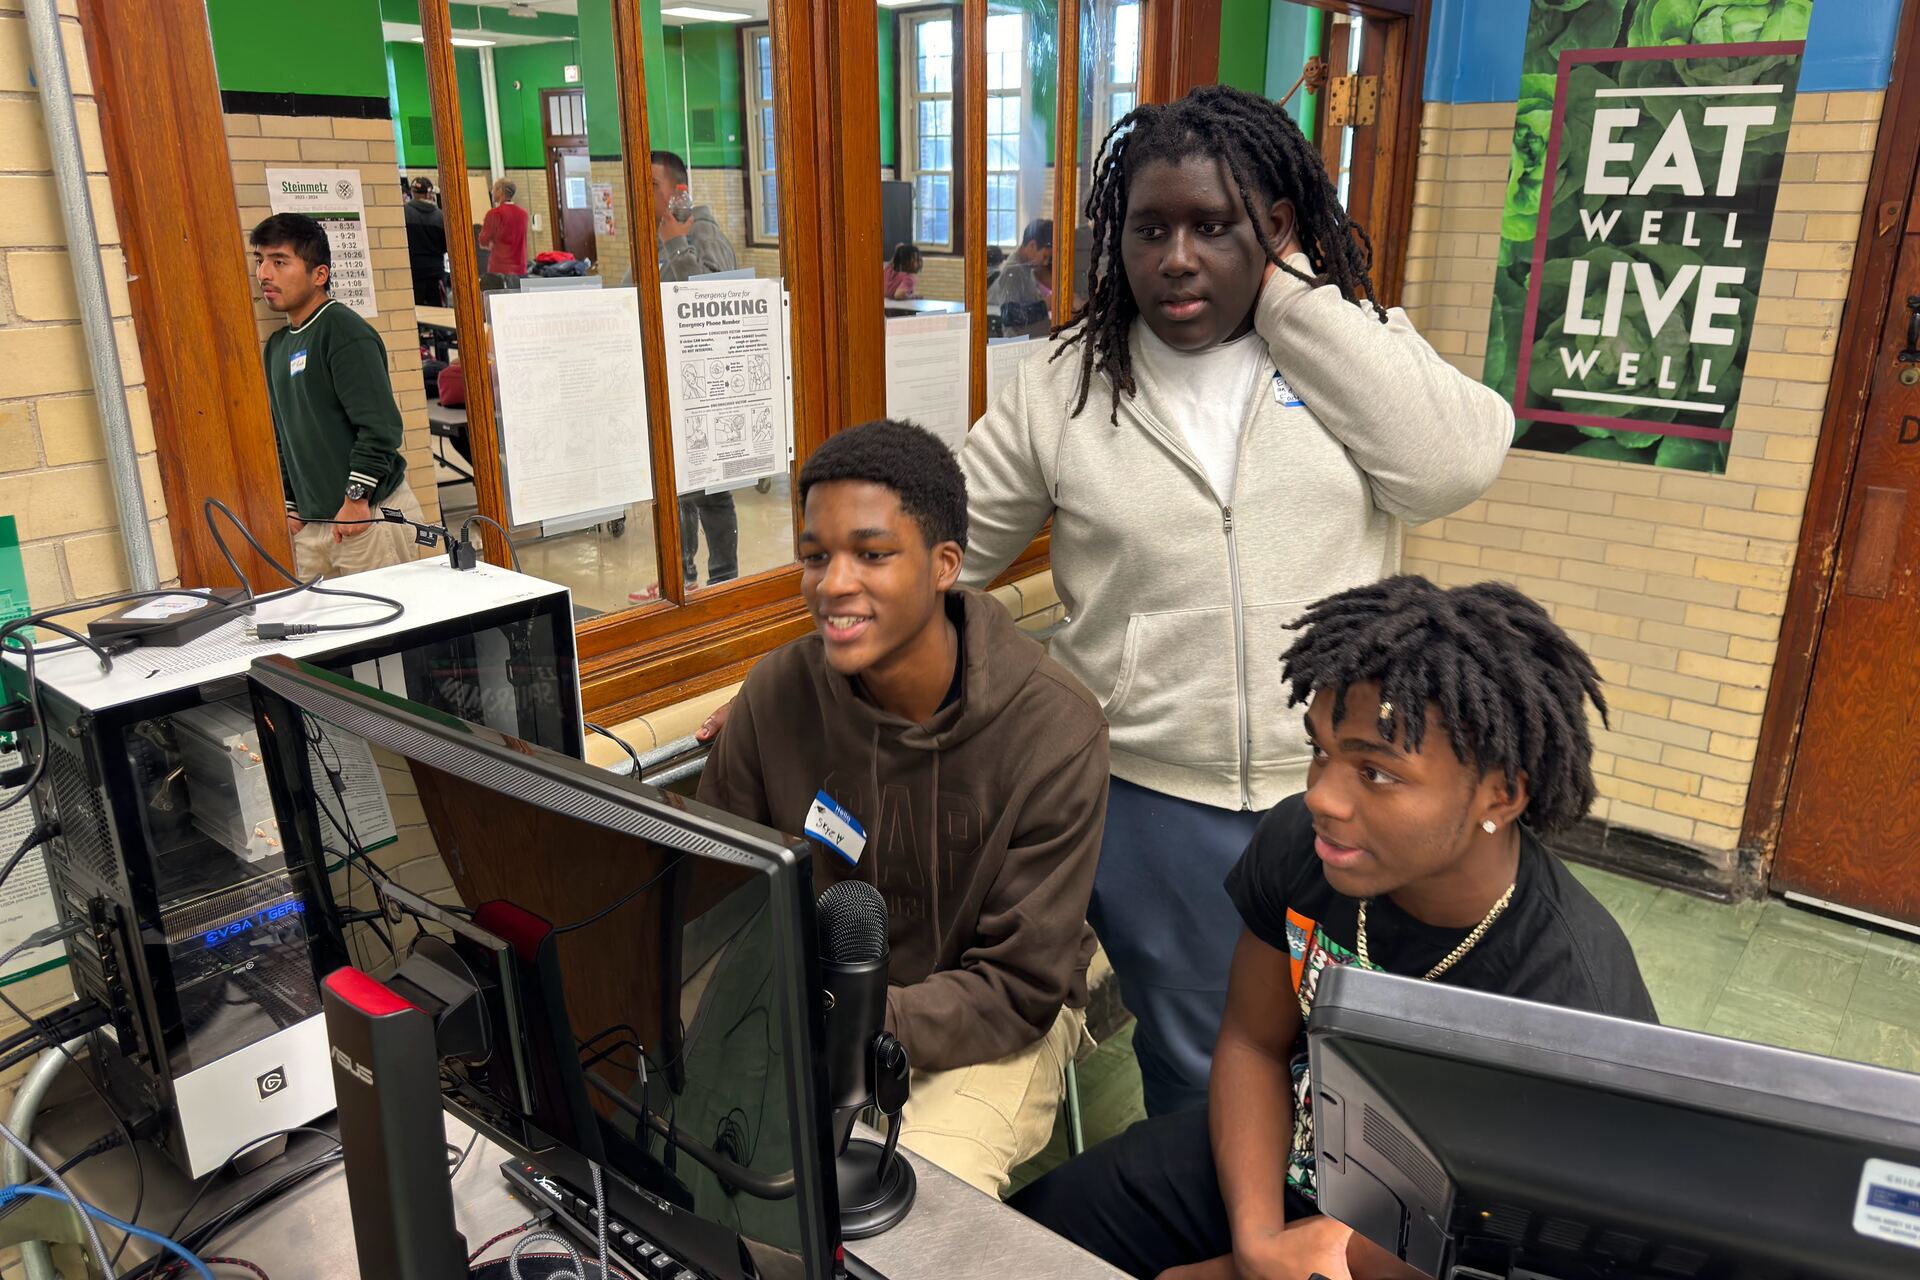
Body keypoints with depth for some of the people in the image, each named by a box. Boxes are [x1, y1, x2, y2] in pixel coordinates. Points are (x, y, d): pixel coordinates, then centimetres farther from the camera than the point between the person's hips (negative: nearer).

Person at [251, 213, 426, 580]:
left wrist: (356, 498, -18)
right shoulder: (277, 346, 15)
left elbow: (381, 425, -19)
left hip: (369, 514, -8)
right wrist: (291, 506, 16)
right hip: (311, 525, 8)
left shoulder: (343, 330, -10)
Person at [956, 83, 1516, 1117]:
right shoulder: (1066, 385, -2)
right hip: (1152, 799, -1)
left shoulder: (1358, 347, 1)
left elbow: (1455, 467, -18)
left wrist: (1292, 293, -14)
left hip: (1341, 796, 1)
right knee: (1195, 1070, 18)